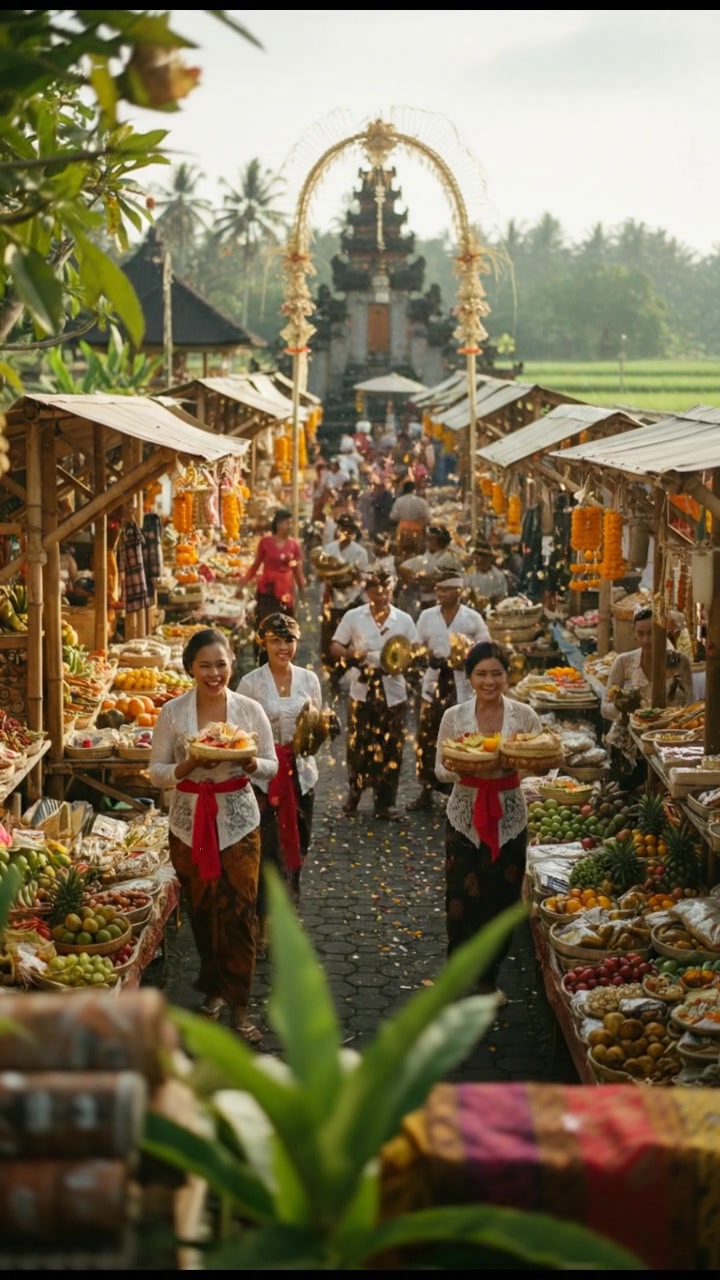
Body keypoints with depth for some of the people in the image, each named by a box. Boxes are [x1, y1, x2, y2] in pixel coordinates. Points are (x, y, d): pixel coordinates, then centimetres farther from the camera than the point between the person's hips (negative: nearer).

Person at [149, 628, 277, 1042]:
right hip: (191, 824, 1)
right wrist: (188, 766, -20)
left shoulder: (250, 710, -3)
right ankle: (214, 988, 31)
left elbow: (271, 767, 2)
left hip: (238, 822, -1)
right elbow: (156, 772, -1)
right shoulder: (173, 712, -3)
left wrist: (249, 762, -20)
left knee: (239, 912, -4)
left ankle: (239, 1005, 4)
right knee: (202, 910, 10)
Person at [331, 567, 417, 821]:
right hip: (362, 690, -1)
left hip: (393, 692, 1)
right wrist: (350, 653, -18)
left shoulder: (404, 619, 5)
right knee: (358, 745, 1)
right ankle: (354, 794, 18)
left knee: (390, 748, 3)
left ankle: (386, 802, 11)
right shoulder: (353, 617, 1)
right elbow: (335, 647, 3)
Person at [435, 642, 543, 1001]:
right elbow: (441, 770, 0)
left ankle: (489, 978, 26)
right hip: (465, 815, -1)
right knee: (463, 899, -1)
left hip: (508, 817, 1)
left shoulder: (524, 715, -2)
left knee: (502, 899, 8)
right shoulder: (454, 717, -3)